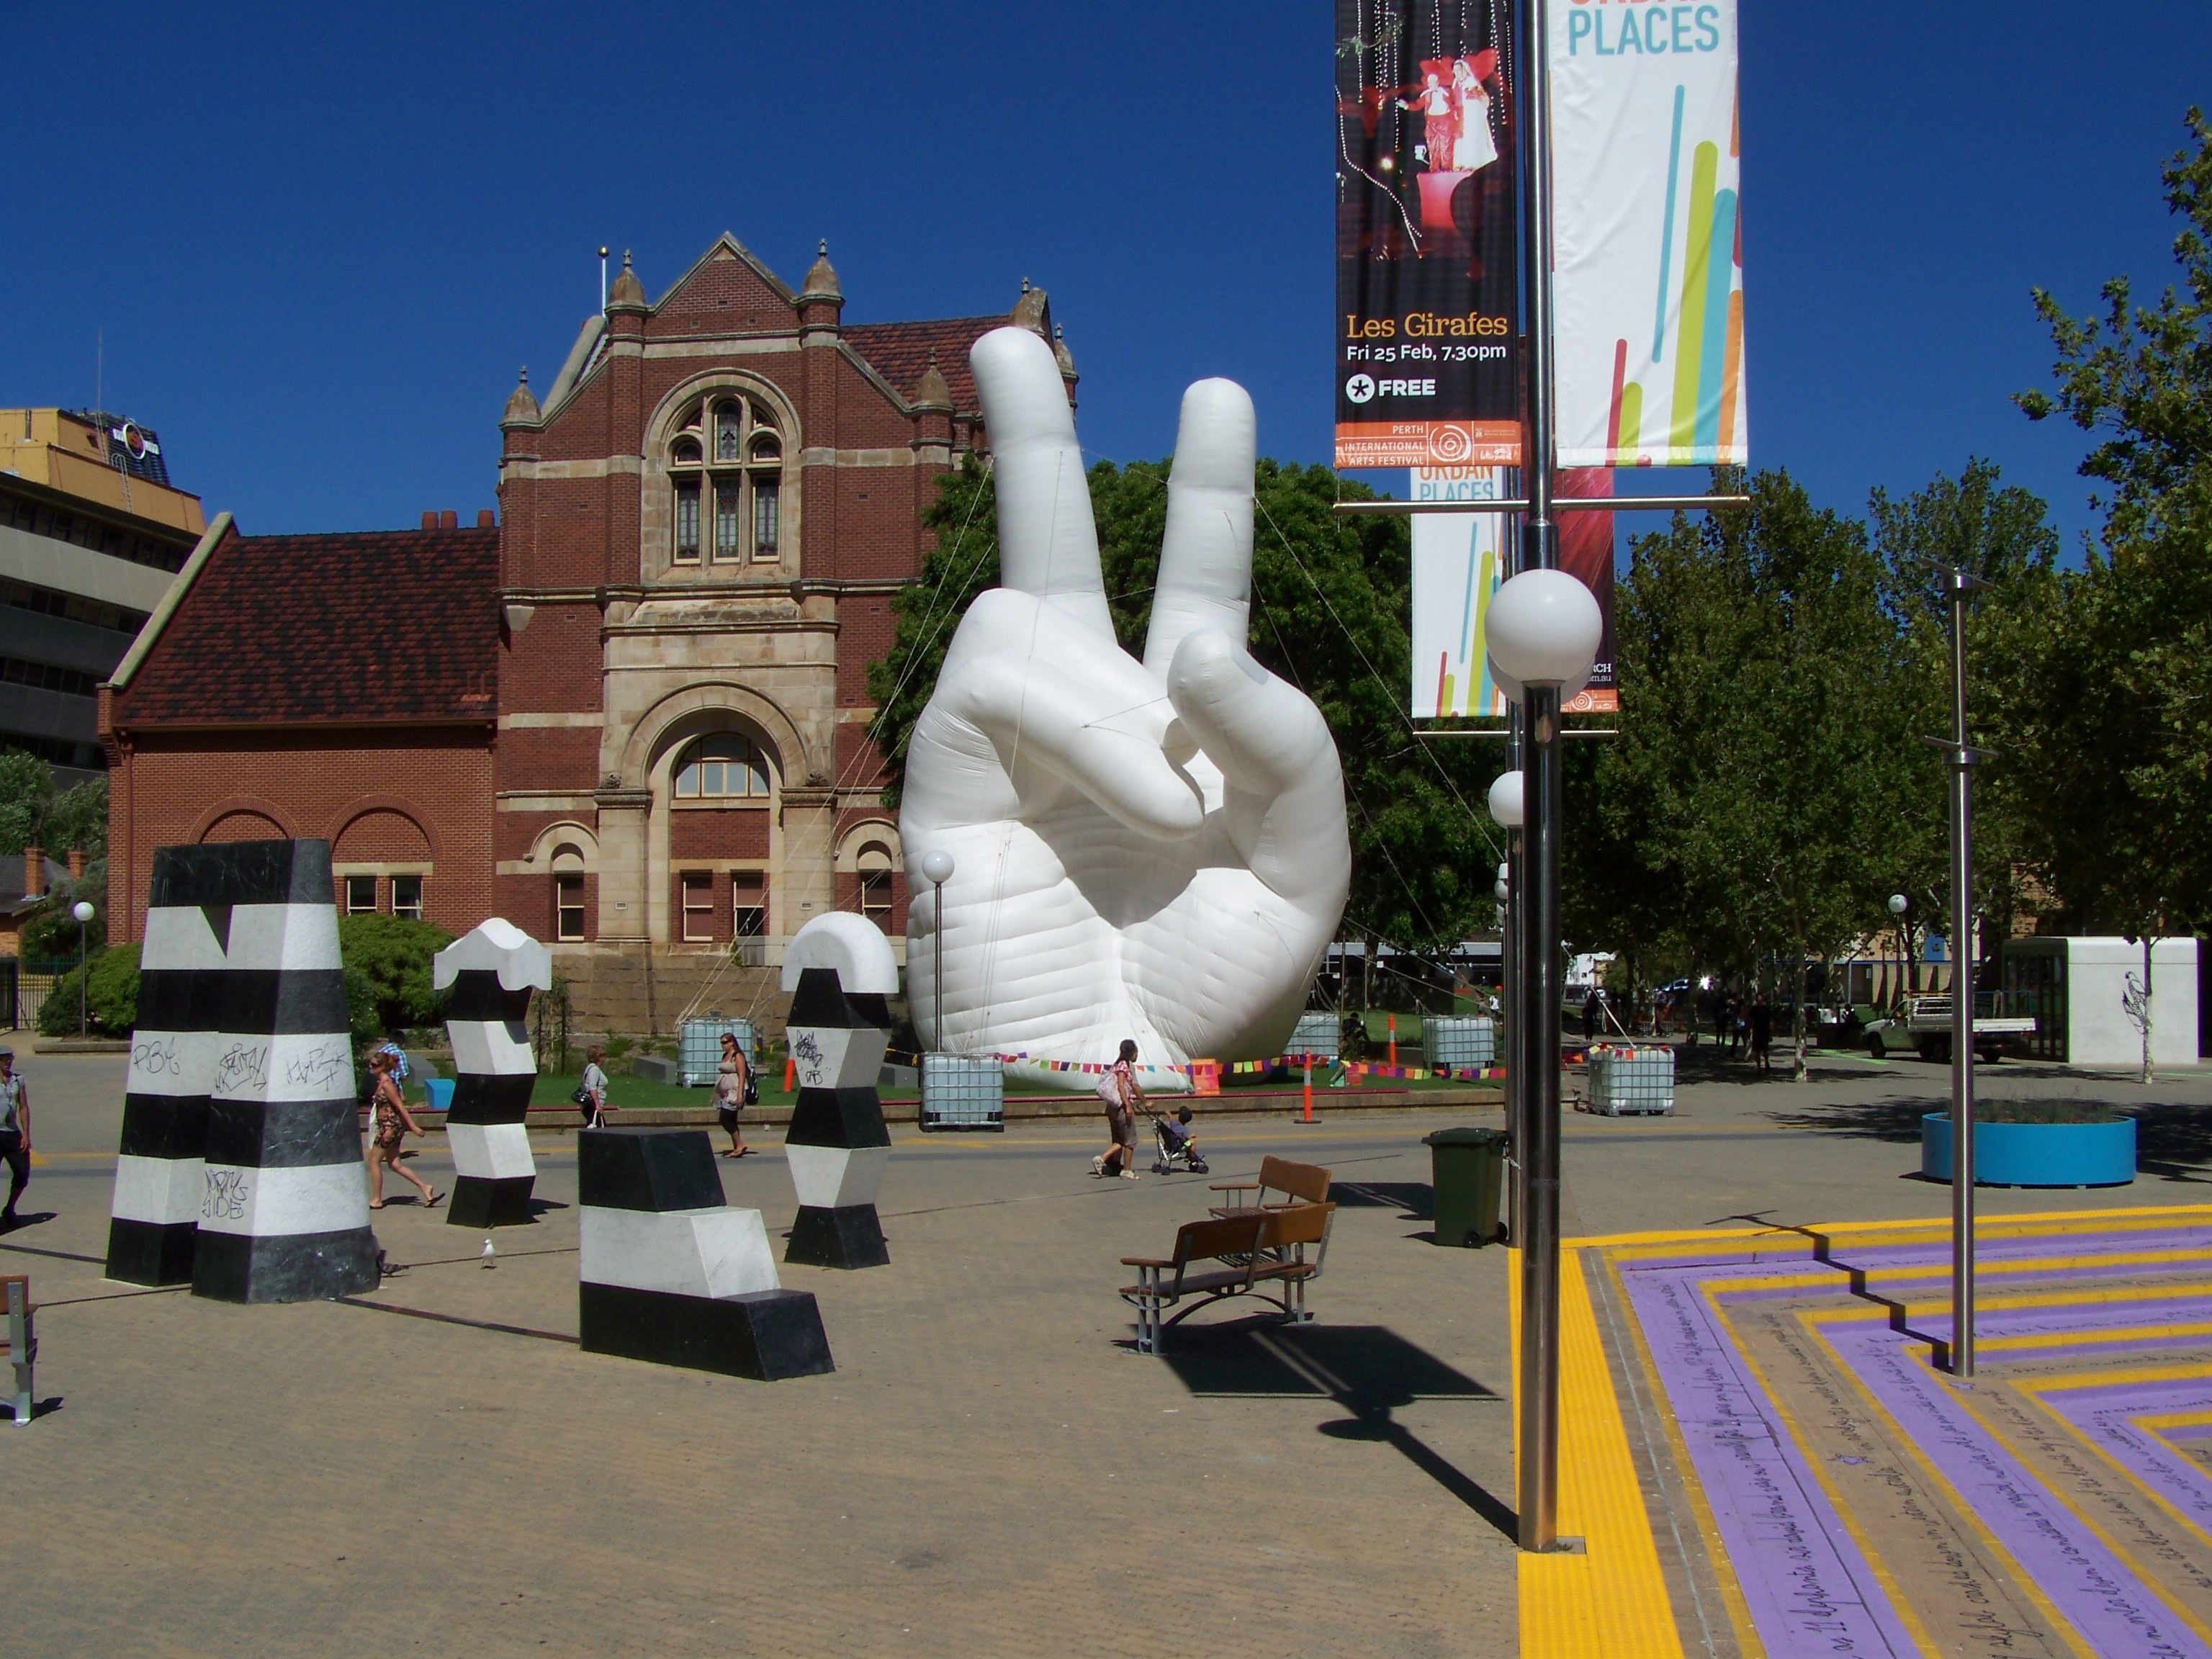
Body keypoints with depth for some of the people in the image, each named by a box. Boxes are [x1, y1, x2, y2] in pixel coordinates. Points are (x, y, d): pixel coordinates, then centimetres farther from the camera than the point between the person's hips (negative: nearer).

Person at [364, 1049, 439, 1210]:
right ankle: (425, 1188, 4)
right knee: (395, 1165, 8)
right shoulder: (382, 1082, 12)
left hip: (390, 1126, -9)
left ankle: (376, 1200, 8)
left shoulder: (386, 1084, -16)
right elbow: (402, 1099, 18)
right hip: (389, 1126, 9)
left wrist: (412, 1126, -19)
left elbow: (400, 1105, -18)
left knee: (374, 1160, 1)